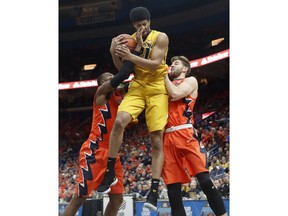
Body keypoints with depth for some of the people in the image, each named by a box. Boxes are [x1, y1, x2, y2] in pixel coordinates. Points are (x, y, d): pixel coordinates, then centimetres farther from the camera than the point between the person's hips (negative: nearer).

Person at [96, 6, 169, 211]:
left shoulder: (161, 37, -5)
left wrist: (130, 56, -27)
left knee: (157, 139, -7)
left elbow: (155, 64, -17)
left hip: (157, 89, -3)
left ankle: (154, 190, -7)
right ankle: (110, 172, -11)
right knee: (119, 121, -23)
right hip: (137, 87, 3)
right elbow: (122, 68, 8)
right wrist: (115, 53, -12)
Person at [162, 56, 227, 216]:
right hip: (168, 138, 6)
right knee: (172, 187, -2)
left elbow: (176, 93, -8)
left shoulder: (190, 80, 11)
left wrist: (164, 76, 7)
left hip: (186, 134, -6)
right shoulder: (166, 85, 29)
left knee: (205, 181, -18)